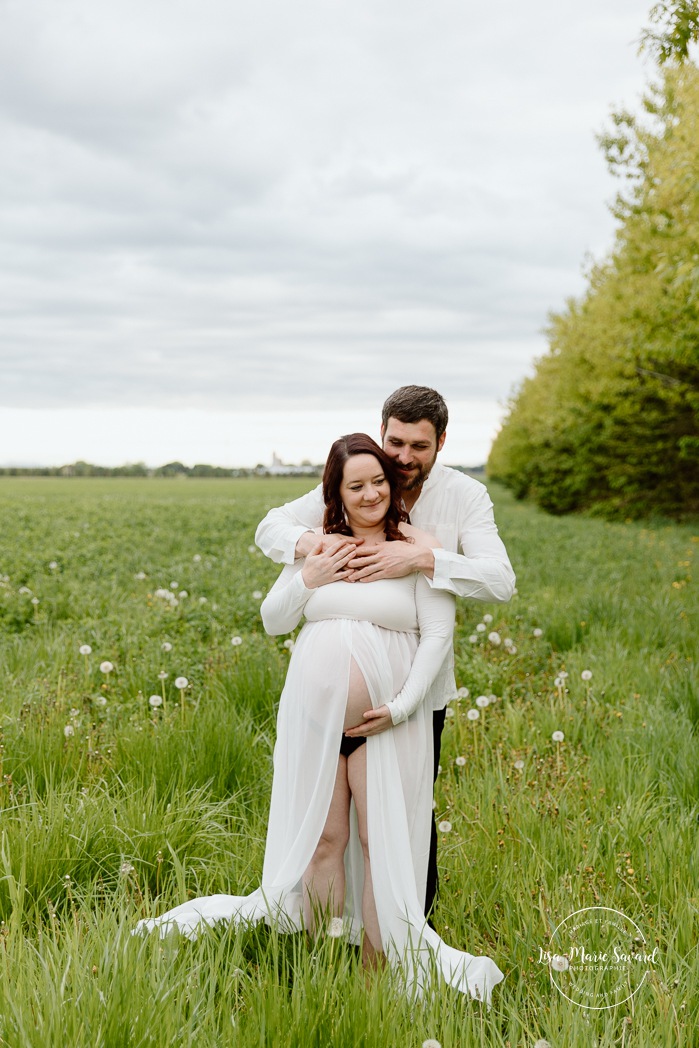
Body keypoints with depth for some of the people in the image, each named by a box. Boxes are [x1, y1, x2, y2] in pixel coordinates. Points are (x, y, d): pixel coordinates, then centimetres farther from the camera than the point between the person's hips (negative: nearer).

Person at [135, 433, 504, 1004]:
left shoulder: (418, 546, -2)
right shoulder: (317, 545, 9)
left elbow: (438, 635, -5)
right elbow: (272, 621, 13)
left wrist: (402, 706, -14)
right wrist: (307, 580, -6)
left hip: (385, 723, -3)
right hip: (314, 716, 3)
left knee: (383, 843, 3)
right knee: (322, 838, 9)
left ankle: (379, 964, 16)